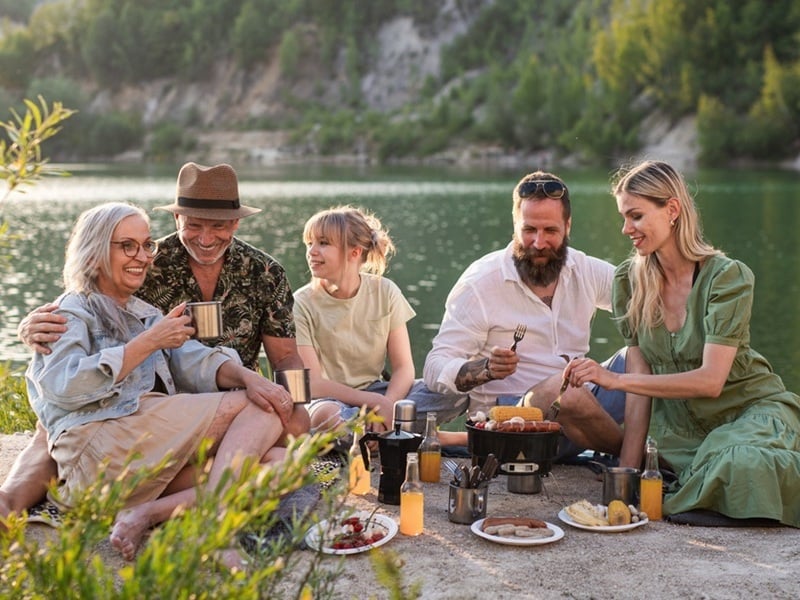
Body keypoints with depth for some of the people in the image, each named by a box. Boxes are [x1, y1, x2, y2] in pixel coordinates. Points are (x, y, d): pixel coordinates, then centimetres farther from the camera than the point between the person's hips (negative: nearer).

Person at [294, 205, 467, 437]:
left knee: (456, 393, -21)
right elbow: (313, 383, -14)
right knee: (326, 415, -42)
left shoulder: (385, 292, -1)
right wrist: (375, 401, -25)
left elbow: (403, 367, -4)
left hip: (377, 391, 4)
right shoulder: (303, 303, -9)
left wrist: (387, 404, -25)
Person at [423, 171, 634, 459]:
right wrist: (488, 368, -31)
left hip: (575, 413, 5)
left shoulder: (586, 271, 6)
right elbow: (436, 369, -10)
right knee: (563, 387, -35)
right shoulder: (479, 283, -7)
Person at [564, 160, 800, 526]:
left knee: (742, 463, -37)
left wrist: (616, 380, -32)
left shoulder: (728, 277, -17)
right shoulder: (629, 280, -2)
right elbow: (641, 381, -2)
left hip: (750, 410, -5)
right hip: (680, 421, 5)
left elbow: (711, 380, -26)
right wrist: (628, 468, -8)